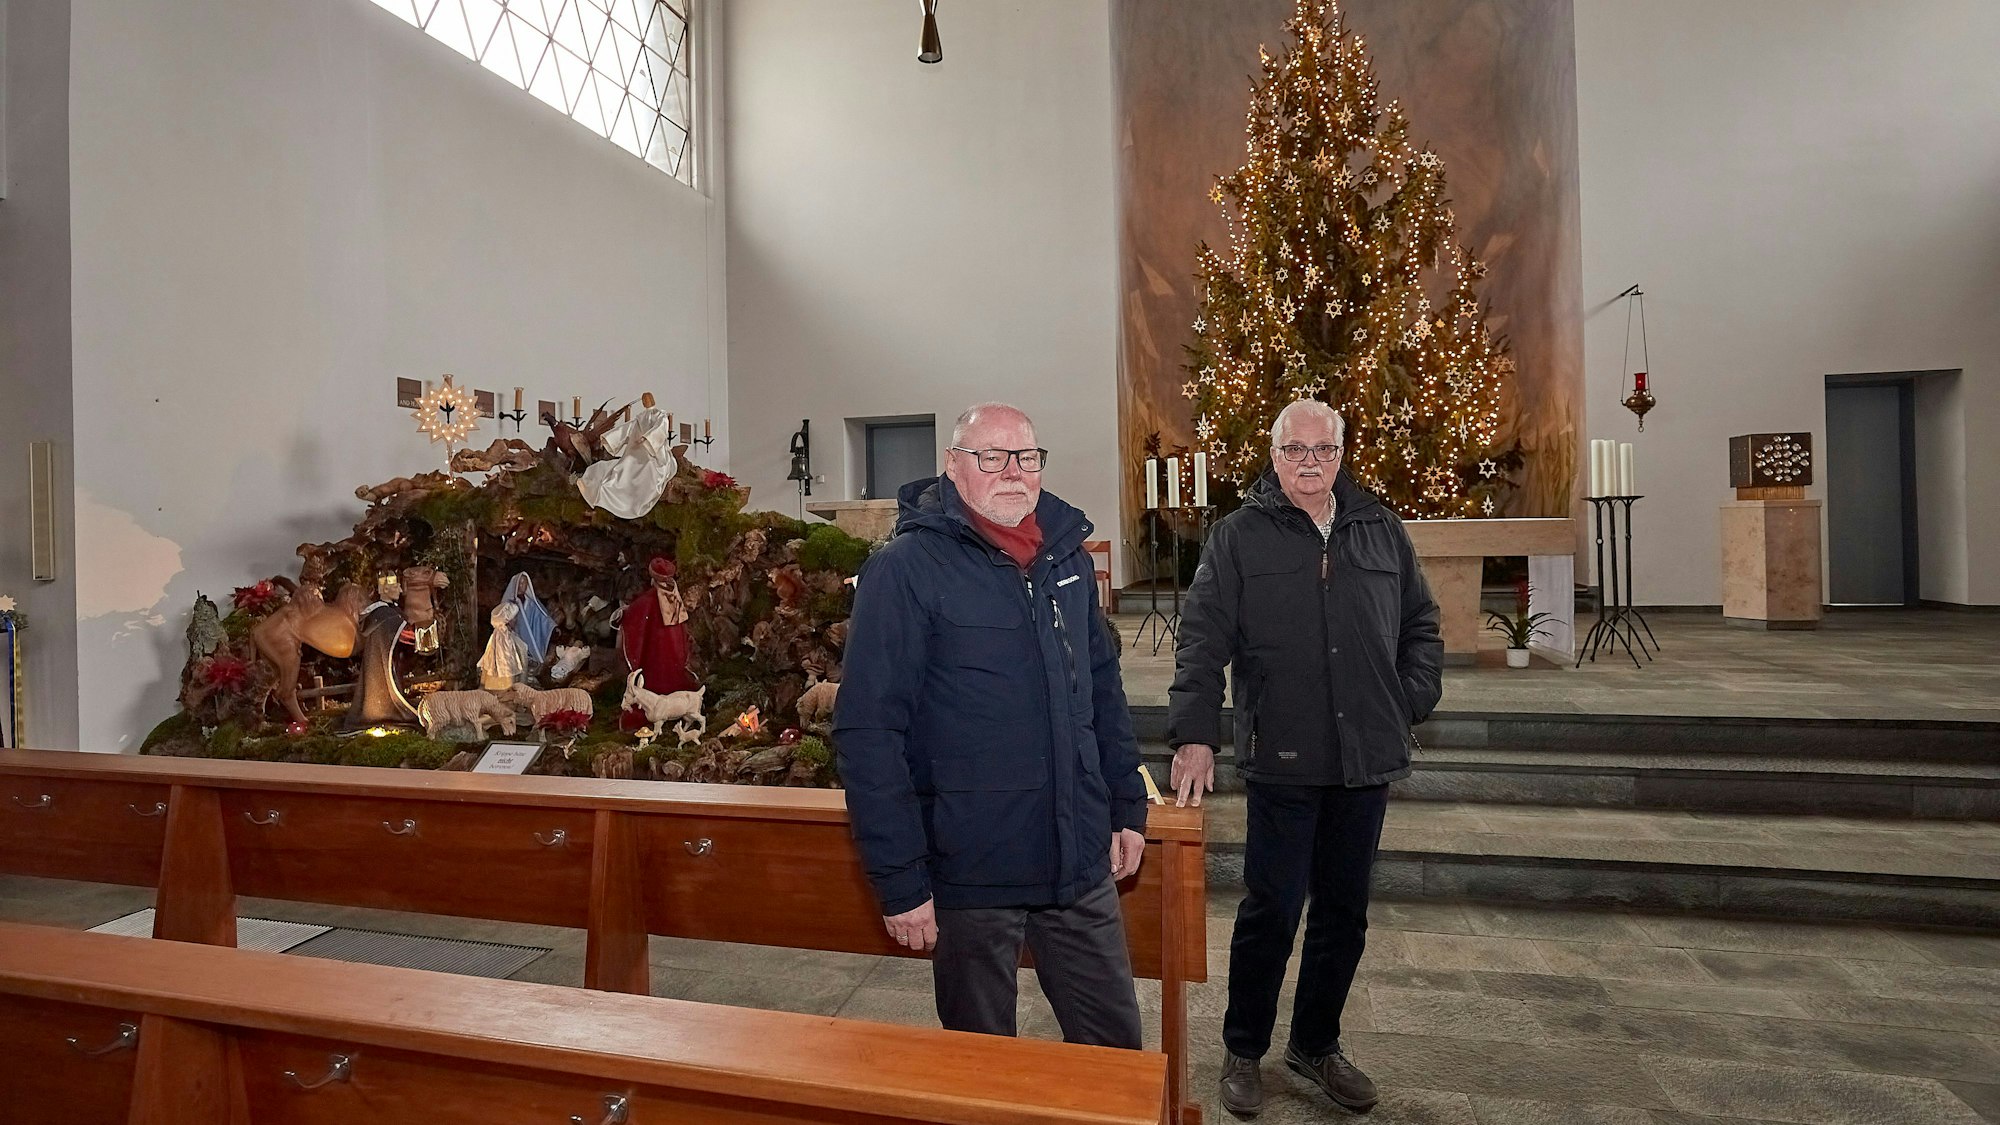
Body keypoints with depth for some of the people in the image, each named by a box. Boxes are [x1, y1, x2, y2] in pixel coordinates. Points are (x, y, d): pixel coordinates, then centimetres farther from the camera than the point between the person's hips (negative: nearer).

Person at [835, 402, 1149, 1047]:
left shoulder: (1066, 554, 6)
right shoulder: (906, 568, -13)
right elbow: (867, 730, -16)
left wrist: (1128, 805, 12)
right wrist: (899, 879, -15)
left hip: (1081, 869, 5)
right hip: (970, 874, -5)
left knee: (1116, 1044, 18)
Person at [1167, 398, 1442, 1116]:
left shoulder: (1380, 529, 9)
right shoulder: (1240, 536, -3)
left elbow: (1420, 623, 17)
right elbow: (1202, 641, -9)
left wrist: (1412, 700, 5)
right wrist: (1194, 736, -17)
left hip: (1367, 760, 4)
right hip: (1282, 761, -4)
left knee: (1344, 914, 15)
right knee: (1271, 912, 4)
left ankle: (1316, 1045, 36)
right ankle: (1243, 1050, 26)